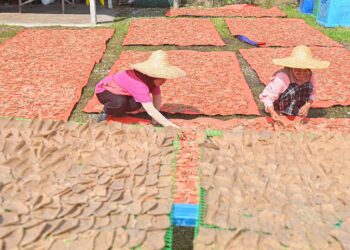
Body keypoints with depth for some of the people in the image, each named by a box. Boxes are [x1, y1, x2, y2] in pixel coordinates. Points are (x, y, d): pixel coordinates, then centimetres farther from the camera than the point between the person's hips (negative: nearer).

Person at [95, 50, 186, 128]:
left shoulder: (152, 78, -15)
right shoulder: (140, 85, -40)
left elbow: (157, 96, -7)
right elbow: (150, 110, -44)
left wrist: (155, 120, -14)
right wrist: (169, 125, -43)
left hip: (117, 89, 7)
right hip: (104, 90, -7)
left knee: (137, 104, -22)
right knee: (120, 102, -39)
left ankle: (116, 111, 7)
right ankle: (105, 112, -6)